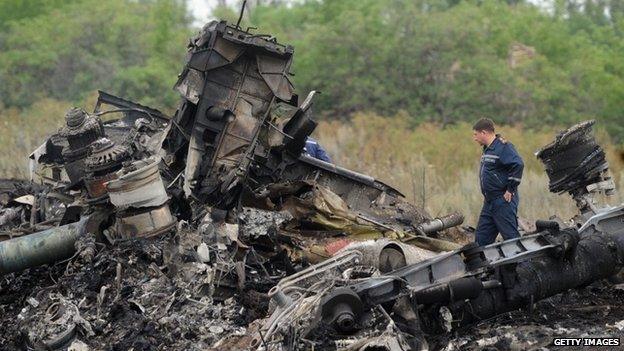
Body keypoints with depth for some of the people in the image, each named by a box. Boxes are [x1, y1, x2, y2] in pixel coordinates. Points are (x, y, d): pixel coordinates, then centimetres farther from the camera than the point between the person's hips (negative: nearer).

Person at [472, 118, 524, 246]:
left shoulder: (503, 147, -14)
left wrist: (510, 190, -21)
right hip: (490, 202, 10)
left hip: (504, 202, -10)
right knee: (481, 238, 11)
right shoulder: (488, 149, 16)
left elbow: (518, 165, -26)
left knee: (511, 236, -7)